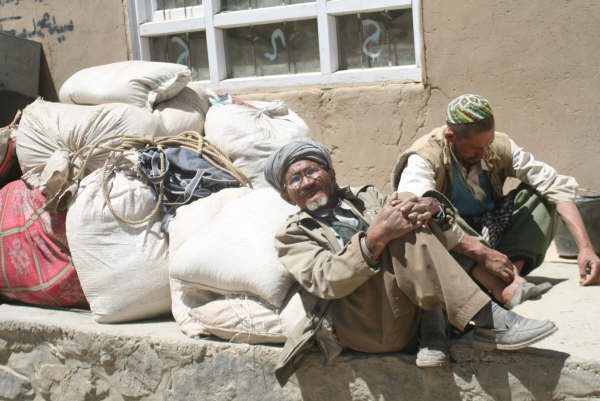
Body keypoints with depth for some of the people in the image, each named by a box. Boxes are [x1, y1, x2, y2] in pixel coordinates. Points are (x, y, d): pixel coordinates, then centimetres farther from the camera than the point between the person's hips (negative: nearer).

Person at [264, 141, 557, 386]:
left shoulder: (367, 199, 28)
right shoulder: (292, 235, 16)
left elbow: (450, 239, 17)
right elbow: (326, 280, -7)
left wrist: (432, 209, -7)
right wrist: (376, 237, -21)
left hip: (411, 315, 5)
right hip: (367, 328, -5)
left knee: (407, 210, -5)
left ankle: (432, 336, -17)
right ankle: (488, 321, -27)